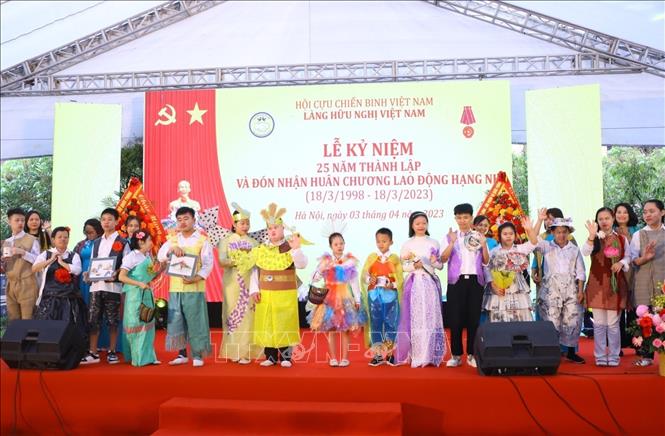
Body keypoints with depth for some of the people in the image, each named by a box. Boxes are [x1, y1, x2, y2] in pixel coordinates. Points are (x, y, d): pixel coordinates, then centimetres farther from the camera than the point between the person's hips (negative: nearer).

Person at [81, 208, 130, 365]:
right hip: (96, 285, 4)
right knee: (93, 319, 2)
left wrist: (116, 274, -20)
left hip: (113, 286, -4)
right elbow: (92, 263, 18)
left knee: (113, 320, 2)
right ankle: (93, 353, 9)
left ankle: (112, 351, 12)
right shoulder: (96, 243, 17)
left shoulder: (122, 242, 1)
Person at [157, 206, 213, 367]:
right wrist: (172, 248, -15)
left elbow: (208, 263, -5)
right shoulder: (172, 239, 14)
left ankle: (197, 355, 8)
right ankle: (182, 354, 17)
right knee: (176, 321, 6)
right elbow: (160, 256, 3)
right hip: (175, 287, 4)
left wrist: (197, 278, -20)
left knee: (195, 321, -2)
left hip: (194, 288, -4)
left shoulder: (202, 240, 1)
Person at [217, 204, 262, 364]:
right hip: (232, 283, -1)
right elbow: (222, 261, -7)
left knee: (248, 315, -2)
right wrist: (236, 261, -24)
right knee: (233, 315, -1)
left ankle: (246, 352, 3)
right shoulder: (226, 241, 4)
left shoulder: (253, 242, 9)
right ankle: (233, 352, 6)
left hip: (249, 283, 1)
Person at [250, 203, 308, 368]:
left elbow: (301, 265, -16)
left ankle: (285, 357, 11)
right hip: (265, 294, 3)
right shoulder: (261, 249, 7)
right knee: (266, 325, 6)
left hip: (286, 295, -3)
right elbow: (255, 271, 9)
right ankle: (270, 357, 17)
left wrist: (296, 249, -29)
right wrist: (254, 290, 1)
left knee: (285, 325, 1)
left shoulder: (291, 248, -3)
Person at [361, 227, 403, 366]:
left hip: (390, 294, -1)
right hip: (374, 294, 1)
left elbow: (400, 278, -1)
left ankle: (389, 353, 15)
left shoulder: (395, 258, 3)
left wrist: (392, 285, -19)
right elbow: (363, 275, 1)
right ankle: (377, 354, 14)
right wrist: (369, 279, -19)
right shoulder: (371, 257, 7)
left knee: (391, 322, 3)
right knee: (375, 323, 5)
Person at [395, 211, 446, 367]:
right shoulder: (408, 244, 5)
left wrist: (435, 262, -11)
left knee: (431, 317, -1)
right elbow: (403, 266, 2)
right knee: (415, 318, -4)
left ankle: (430, 355, 4)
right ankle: (416, 356, 1)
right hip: (414, 283, -1)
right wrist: (414, 265, -16)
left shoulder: (433, 243, 9)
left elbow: (441, 266, 10)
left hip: (430, 283, 2)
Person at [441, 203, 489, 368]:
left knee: (473, 318, 4)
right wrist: (452, 242, -18)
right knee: (455, 319, -1)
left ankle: (471, 355, 14)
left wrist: (484, 245, -8)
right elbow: (443, 259, -6)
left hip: (475, 281, 1)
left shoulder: (479, 237, 10)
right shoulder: (449, 236, 5)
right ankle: (456, 355, 8)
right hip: (456, 281, -1)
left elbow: (486, 262, 7)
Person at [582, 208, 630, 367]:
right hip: (597, 283, -1)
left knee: (613, 323, 5)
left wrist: (621, 263, -11)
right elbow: (585, 252, -18)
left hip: (616, 284, 1)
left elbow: (628, 257, 10)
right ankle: (600, 356, 14)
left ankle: (613, 356, 16)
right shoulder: (594, 238, 0)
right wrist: (592, 235, -30)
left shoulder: (622, 239, 5)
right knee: (599, 323, 5)